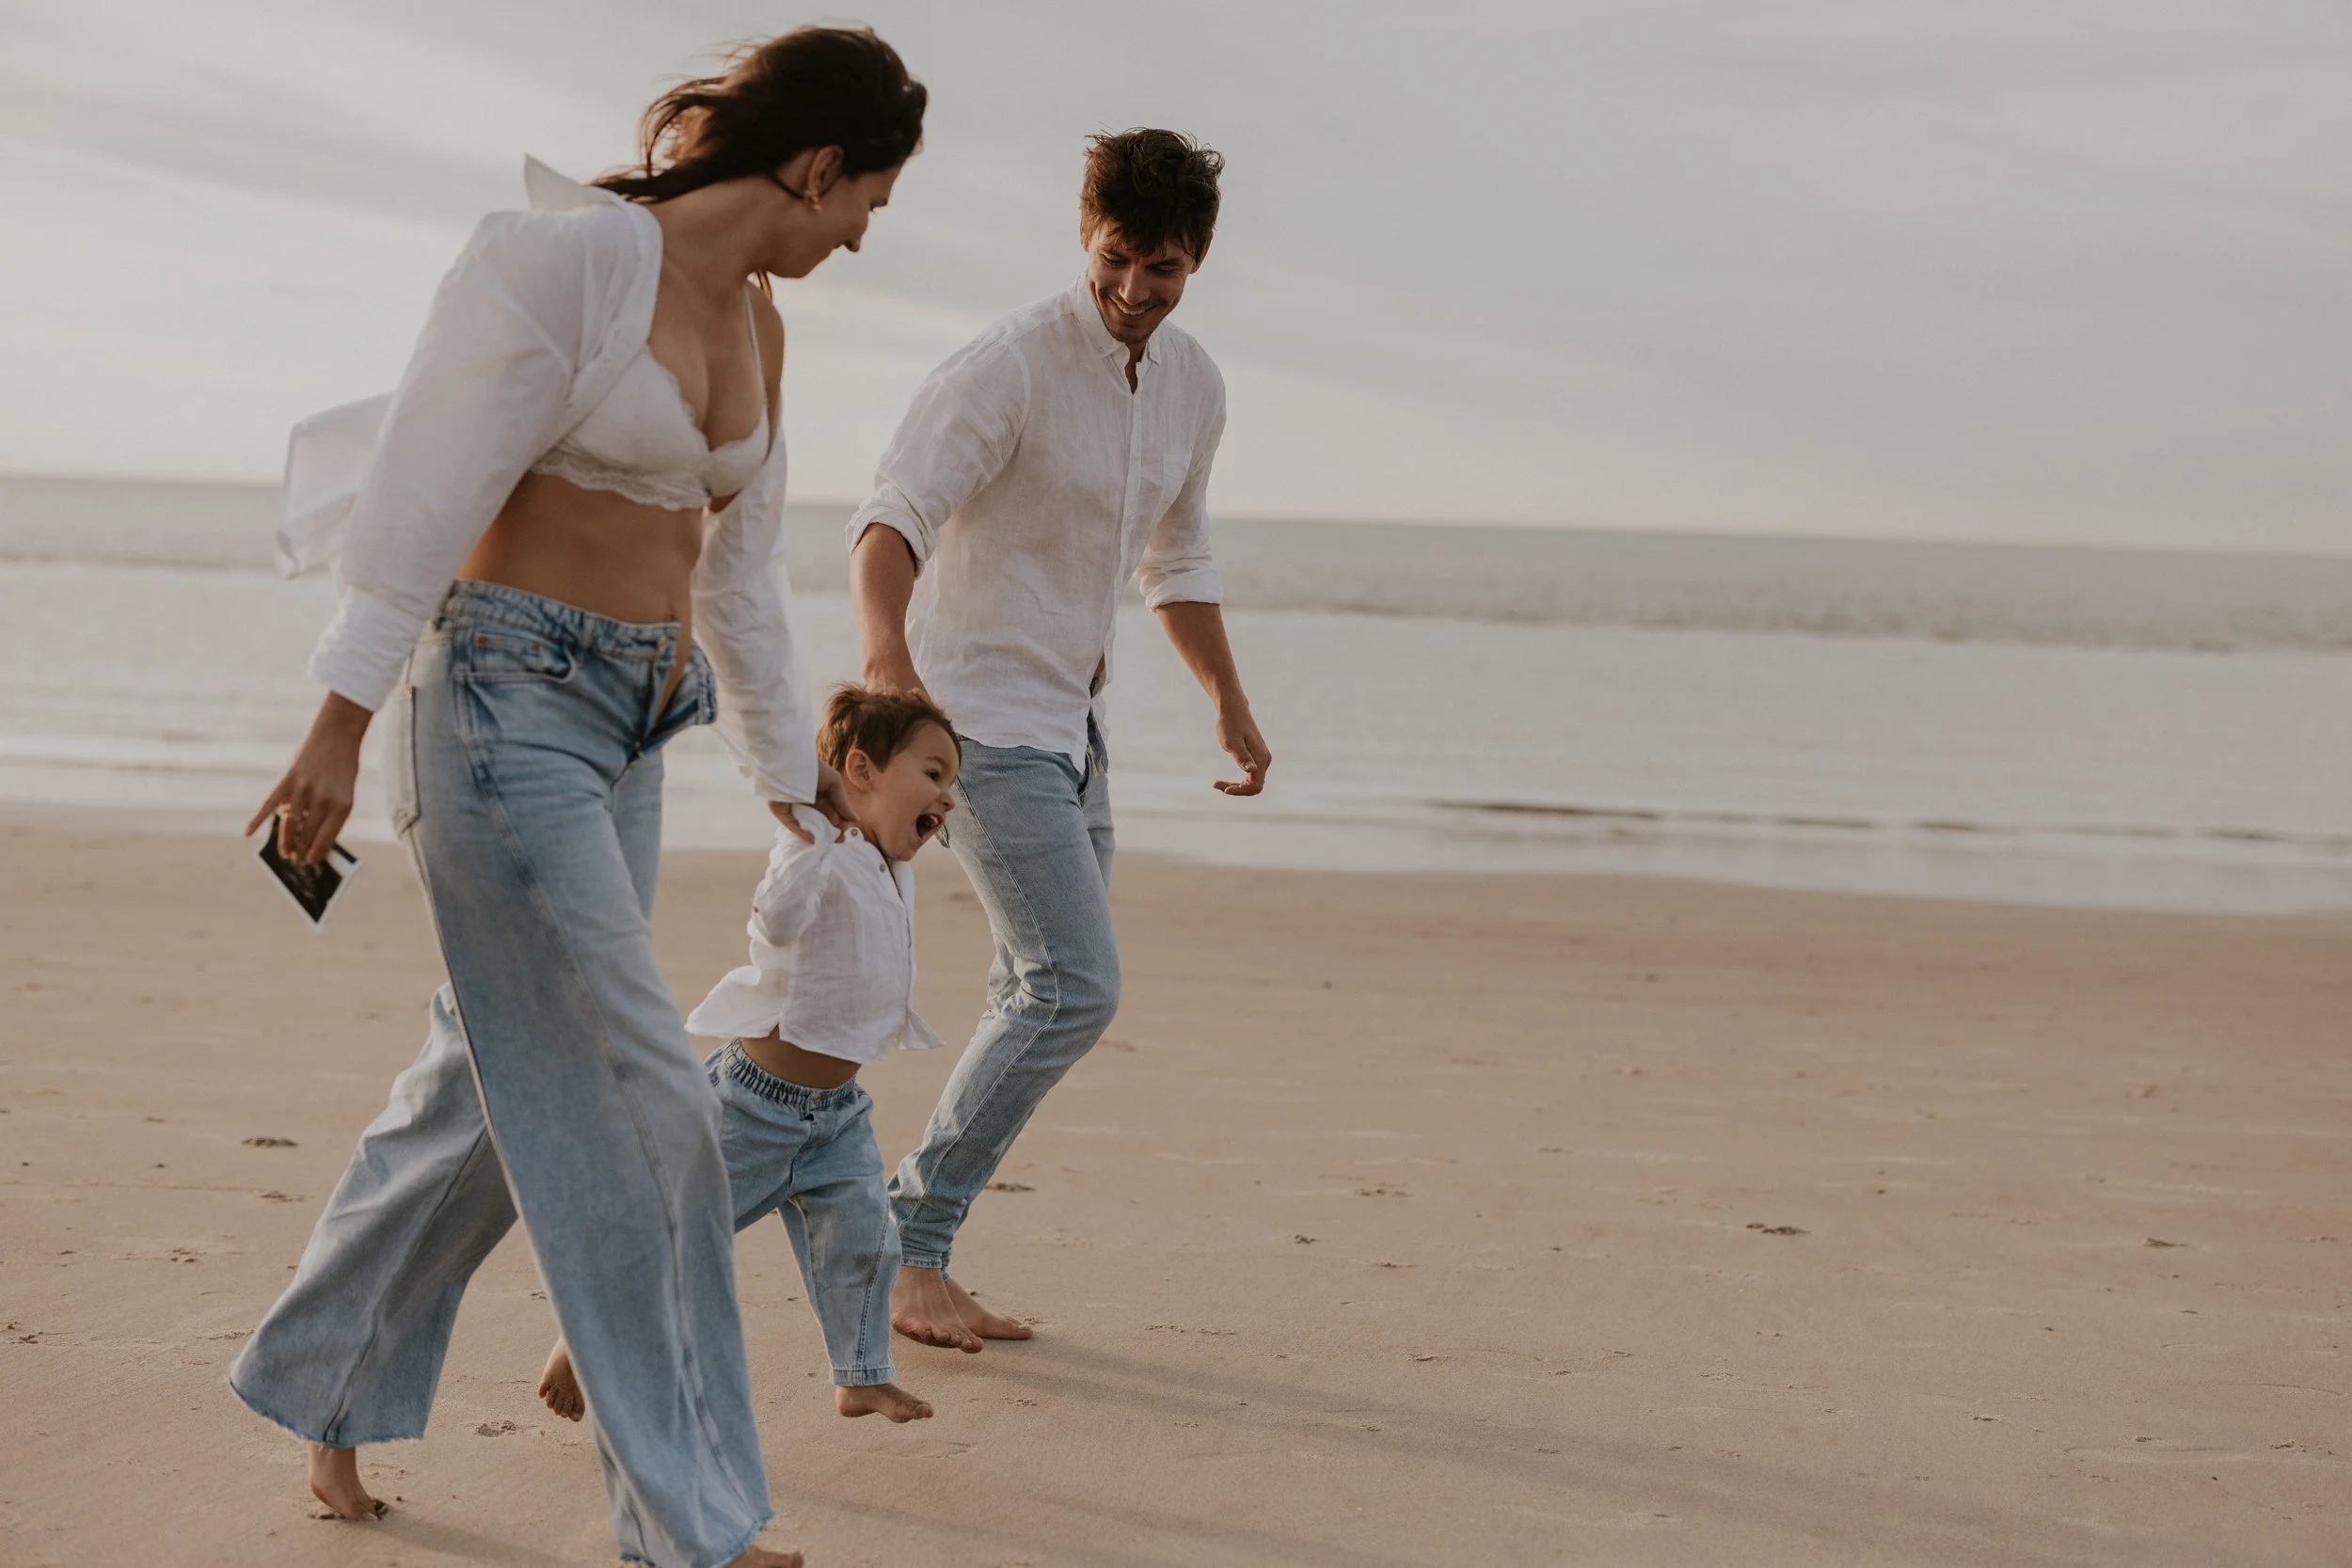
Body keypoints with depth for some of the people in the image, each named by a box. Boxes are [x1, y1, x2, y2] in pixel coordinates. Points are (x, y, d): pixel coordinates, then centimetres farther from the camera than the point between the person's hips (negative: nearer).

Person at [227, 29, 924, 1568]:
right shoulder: (574, 253, -13)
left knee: (503, 1079, 15)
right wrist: (346, 720, -16)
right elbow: (435, 482, -15)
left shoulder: (754, 325, 12)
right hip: (507, 694, -8)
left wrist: (791, 771, 28)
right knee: (630, 1095, -7)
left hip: (629, 724, 9)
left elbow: (740, 569, 21)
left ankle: (322, 1382, 34)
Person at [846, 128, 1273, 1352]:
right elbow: (895, 513, -30)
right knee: (1075, 985, -17)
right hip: (982, 712, -9)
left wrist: (1230, 704, 28)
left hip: (1071, 724, 9)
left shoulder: (1192, 386, 7)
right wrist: (884, 644, -49)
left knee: (1045, 1000, 9)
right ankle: (908, 1246, -9)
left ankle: (906, 1254, 15)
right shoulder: (1012, 366, -18)